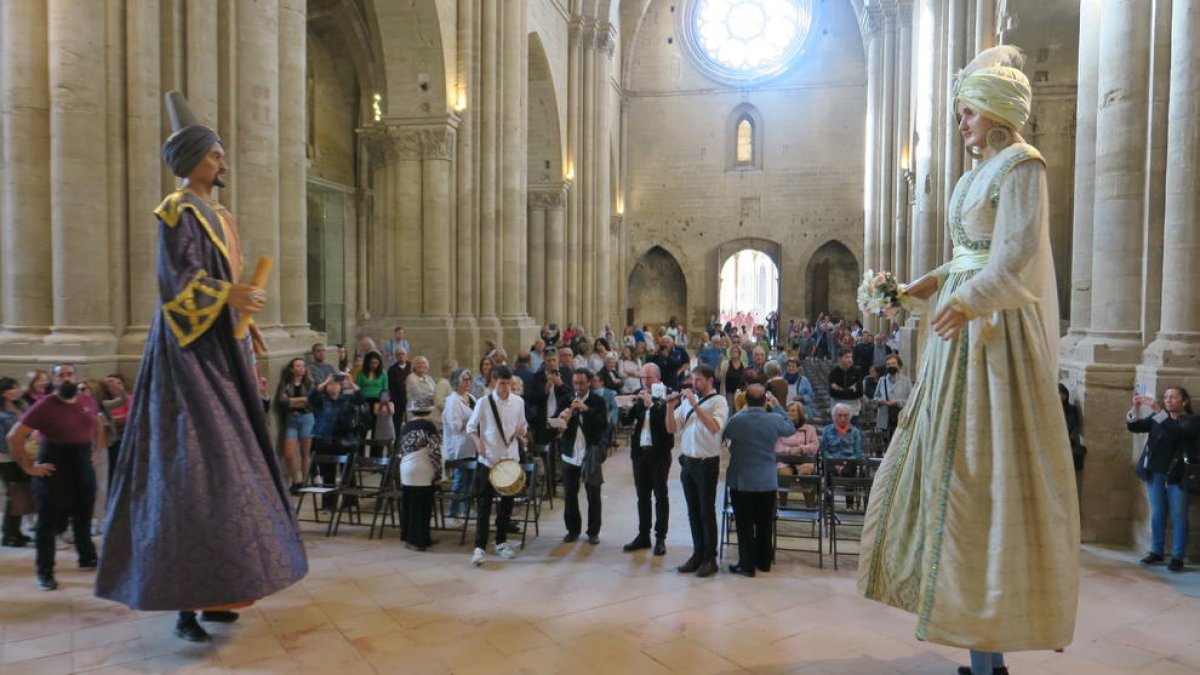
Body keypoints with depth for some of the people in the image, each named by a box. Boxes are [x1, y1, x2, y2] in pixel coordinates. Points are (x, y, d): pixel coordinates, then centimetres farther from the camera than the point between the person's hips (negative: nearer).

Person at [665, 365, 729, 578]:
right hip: (687, 462, 6)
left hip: (707, 464, -6)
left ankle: (710, 559, 14)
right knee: (693, 512, 13)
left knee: (707, 512, 3)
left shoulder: (718, 401, -8)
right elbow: (671, 429, 7)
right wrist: (670, 407, -8)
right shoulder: (688, 399, 7)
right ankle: (697, 554, 25)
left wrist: (695, 405, -26)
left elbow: (714, 427, -27)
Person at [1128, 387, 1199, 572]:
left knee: (1178, 516, 0)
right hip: (1155, 473, 4)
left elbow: (1178, 431, -22)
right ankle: (1157, 552, 17)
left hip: (1177, 475, -3)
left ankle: (1177, 557, 5)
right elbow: (1134, 426, -1)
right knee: (1157, 514, 9)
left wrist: (1158, 410, -30)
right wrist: (1135, 408, -18)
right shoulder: (1156, 418, 9)